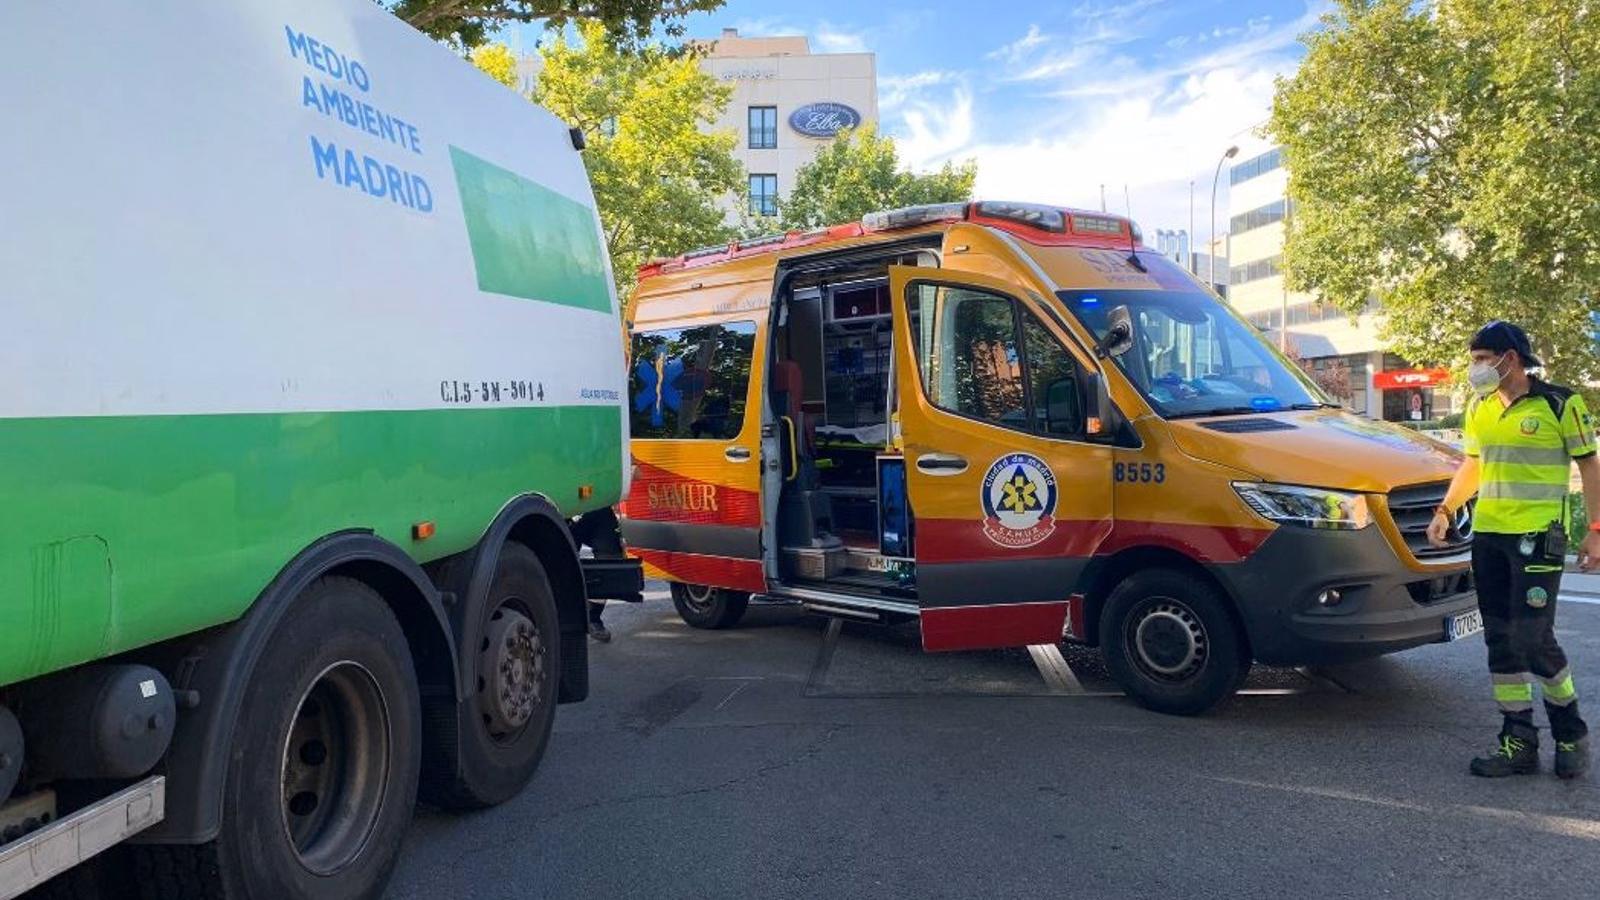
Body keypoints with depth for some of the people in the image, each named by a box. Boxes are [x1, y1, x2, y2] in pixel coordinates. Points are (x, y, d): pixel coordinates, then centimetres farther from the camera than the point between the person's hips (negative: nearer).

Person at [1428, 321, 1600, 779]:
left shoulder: (1560, 404, -5)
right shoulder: (1479, 409, 12)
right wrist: (1446, 509, 10)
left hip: (1538, 536, -6)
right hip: (1487, 536, 6)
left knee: (1533, 638, -7)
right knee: (1501, 640, 6)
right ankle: (1519, 741, 14)